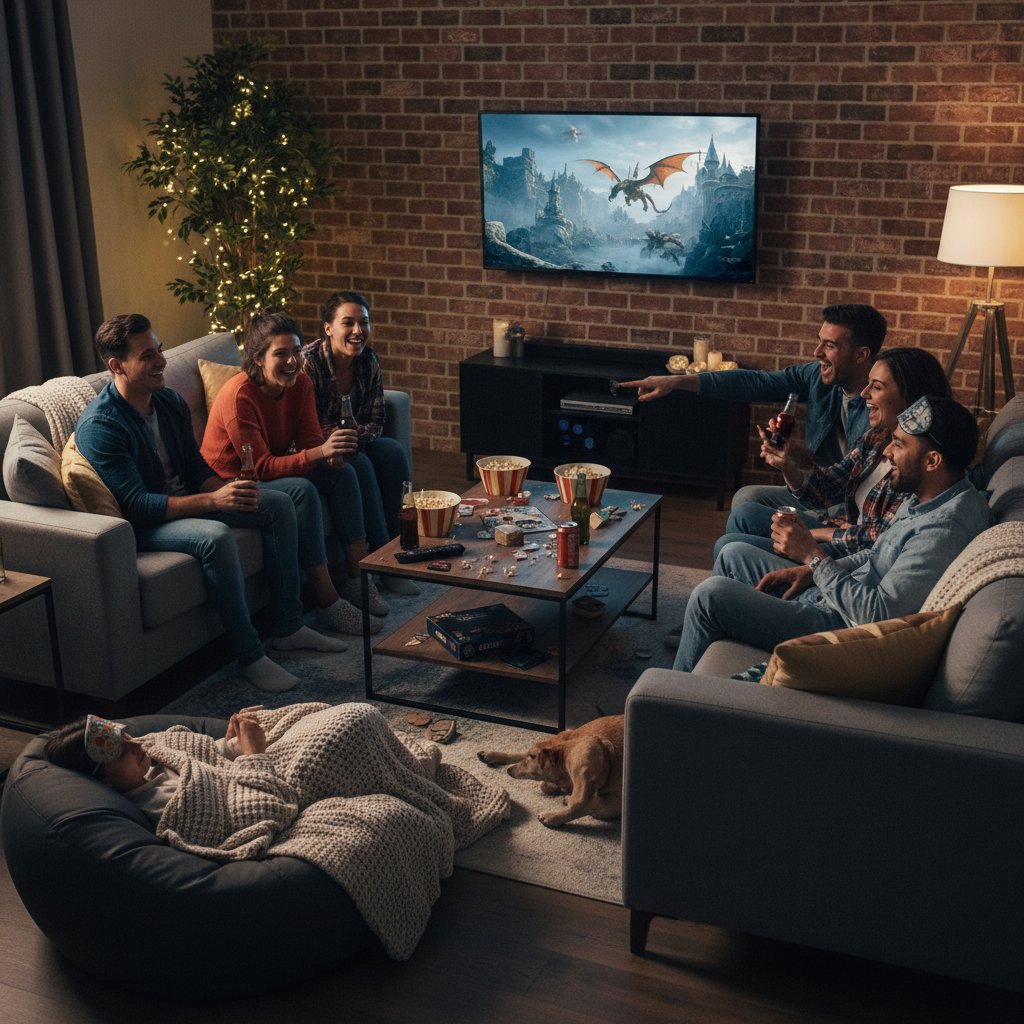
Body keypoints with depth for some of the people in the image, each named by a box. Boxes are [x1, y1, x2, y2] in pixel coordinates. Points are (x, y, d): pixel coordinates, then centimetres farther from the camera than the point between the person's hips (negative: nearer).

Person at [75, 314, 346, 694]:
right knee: (215, 536, -36)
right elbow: (136, 505, -28)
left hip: (185, 500, 9)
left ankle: (288, 627, 2)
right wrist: (213, 501, -35)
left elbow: (196, 468, 10)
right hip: (142, 525, -9)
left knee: (279, 504, -2)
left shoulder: (170, 401, 3)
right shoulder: (98, 426, -23)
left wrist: (228, 490, -13)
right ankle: (250, 656, -23)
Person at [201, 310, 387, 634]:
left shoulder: (300, 384, -5)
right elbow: (261, 466, -28)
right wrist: (318, 453, -40)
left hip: (277, 469, 8)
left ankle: (357, 579, -6)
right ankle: (328, 603, -26)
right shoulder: (238, 395, -27)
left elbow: (310, 443, -4)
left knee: (343, 473, -10)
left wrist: (331, 452, -29)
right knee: (302, 491, -31)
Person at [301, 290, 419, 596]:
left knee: (393, 451, -21)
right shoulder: (309, 361, -21)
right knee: (359, 465, -31)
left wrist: (356, 435, -23)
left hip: (356, 440, 6)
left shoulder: (369, 361, -4)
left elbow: (376, 420, -2)